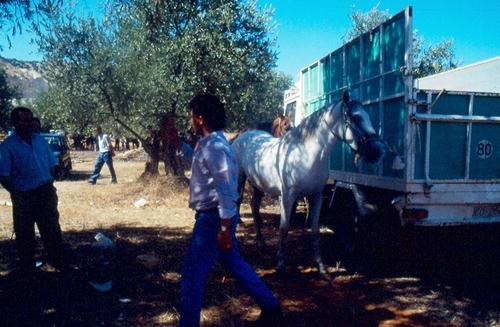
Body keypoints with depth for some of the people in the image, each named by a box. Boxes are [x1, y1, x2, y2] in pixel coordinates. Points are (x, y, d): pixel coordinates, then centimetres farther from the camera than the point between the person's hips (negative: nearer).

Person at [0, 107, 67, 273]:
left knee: (52, 230, 13)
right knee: (25, 235, 10)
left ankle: (60, 264, 26)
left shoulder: (40, 139, 5)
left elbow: (51, 166, 13)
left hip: (45, 193, 4)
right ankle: (28, 269, 26)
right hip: (24, 196, -4)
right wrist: (17, 194, -17)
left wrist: (50, 185, 0)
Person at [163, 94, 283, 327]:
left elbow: (227, 191, -25)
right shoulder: (207, 143, 8)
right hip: (212, 216, 10)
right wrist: (175, 141, 20)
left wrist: (224, 228, -23)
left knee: (192, 273, 3)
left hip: (213, 218, -10)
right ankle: (271, 307, 31)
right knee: (234, 263, 20)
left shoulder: (215, 147, -22)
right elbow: (196, 161, 30)